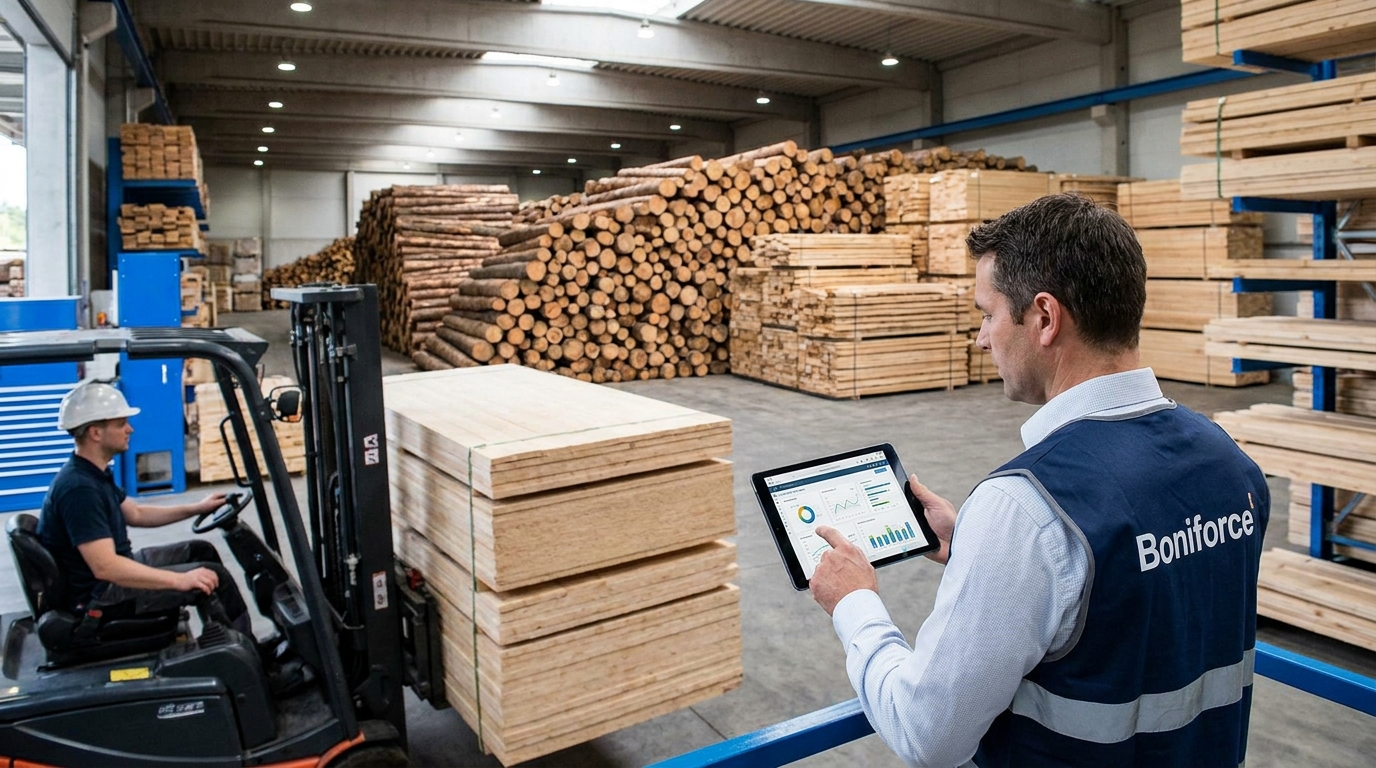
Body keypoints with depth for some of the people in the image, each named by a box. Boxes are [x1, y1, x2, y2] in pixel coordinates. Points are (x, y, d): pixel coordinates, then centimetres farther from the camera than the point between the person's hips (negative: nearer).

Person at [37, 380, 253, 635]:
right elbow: (105, 567, -34)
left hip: (115, 570, 10)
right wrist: (180, 580, -35)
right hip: (98, 594, -10)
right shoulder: (79, 488, -27)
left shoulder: (93, 473, 6)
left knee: (200, 550, 14)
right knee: (214, 577, -14)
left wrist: (197, 508, 13)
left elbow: (135, 513, 20)